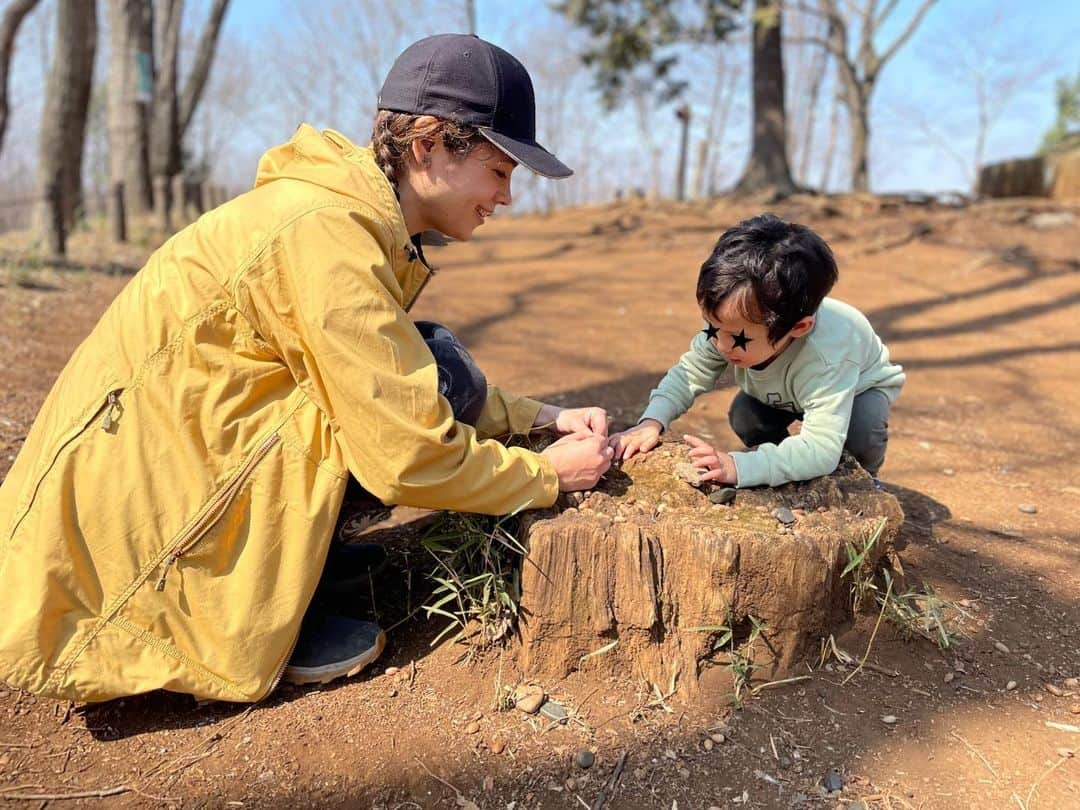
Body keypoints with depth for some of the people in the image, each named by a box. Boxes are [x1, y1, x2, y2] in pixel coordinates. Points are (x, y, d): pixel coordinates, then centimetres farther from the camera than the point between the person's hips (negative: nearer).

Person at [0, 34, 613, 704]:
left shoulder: (360, 219, 5)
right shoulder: (328, 233, -24)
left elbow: (409, 398, 12)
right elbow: (407, 455, -24)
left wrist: (540, 418, 5)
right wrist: (549, 475, -9)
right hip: (126, 491, -9)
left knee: (425, 375, -1)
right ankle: (251, 625, -7)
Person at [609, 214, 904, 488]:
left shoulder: (824, 359, -49)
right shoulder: (730, 325, -34)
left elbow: (821, 449, -49)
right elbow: (691, 372, -20)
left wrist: (739, 467, -59)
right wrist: (652, 420, -38)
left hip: (859, 385, -4)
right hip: (784, 392, 4)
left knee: (861, 428, -32)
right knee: (743, 417, -21)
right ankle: (785, 467, 8)